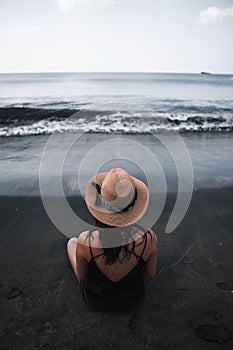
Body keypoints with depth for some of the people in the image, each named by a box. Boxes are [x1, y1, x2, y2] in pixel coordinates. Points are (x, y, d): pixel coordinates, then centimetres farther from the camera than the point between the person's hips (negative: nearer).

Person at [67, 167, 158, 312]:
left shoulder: (85, 242, -35)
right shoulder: (149, 238, -31)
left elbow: (81, 277, -13)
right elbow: (150, 275, -11)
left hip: (96, 300, -1)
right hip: (135, 298, 2)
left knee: (71, 242, 20)